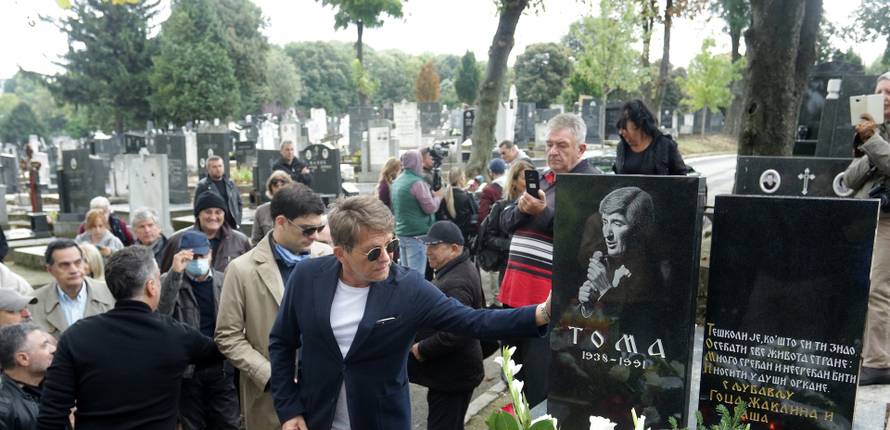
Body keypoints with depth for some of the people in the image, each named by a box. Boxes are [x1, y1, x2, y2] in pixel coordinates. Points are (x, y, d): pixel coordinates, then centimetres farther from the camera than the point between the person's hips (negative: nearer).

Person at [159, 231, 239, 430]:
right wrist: (175, 273, -29)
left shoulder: (224, 281, 4)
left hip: (221, 366, 2)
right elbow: (159, 313, -22)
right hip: (187, 367, -1)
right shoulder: (170, 282, -3)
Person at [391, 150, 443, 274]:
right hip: (417, 234, -9)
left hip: (401, 232, 9)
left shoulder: (397, 181, 11)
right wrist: (438, 196, 4)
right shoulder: (417, 182, -16)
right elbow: (431, 208, -16)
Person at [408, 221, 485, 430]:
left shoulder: (456, 283, -27)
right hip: (451, 372, 10)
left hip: (452, 376, -10)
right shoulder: (459, 269, 7)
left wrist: (422, 350, -18)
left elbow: (454, 334, -32)